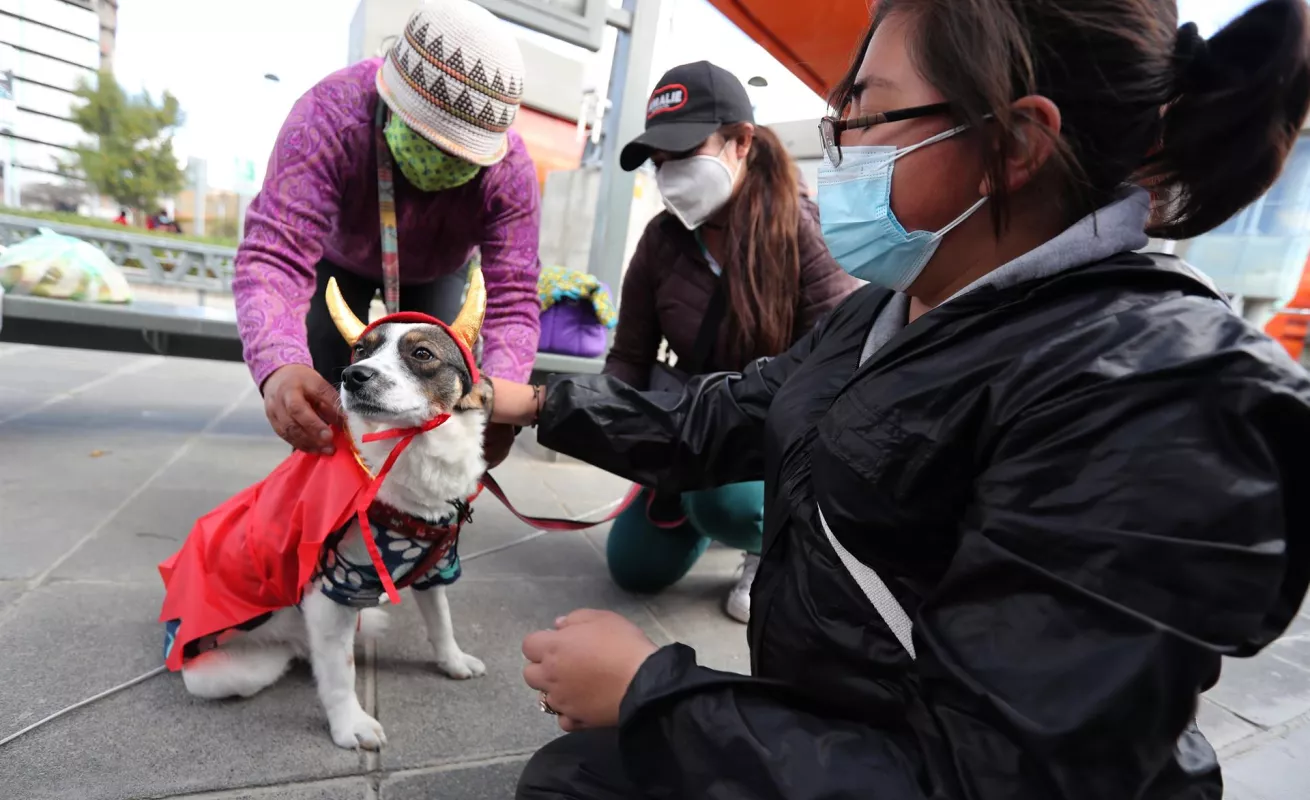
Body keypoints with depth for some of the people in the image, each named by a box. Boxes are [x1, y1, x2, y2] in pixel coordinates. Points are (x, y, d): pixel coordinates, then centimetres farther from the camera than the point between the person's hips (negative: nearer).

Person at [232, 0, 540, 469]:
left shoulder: (509, 171, -36)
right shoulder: (331, 116, -40)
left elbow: (513, 298, -40)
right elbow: (275, 253, -48)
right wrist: (279, 365, -68)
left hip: (436, 273, 1)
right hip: (340, 259, 0)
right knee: (317, 403, -7)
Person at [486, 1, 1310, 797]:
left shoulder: (1149, 404, -28)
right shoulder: (887, 316, 0)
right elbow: (722, 419, 8)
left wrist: (645, 688, -24)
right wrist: (545, 402, 10)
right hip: (817, 733, 7)